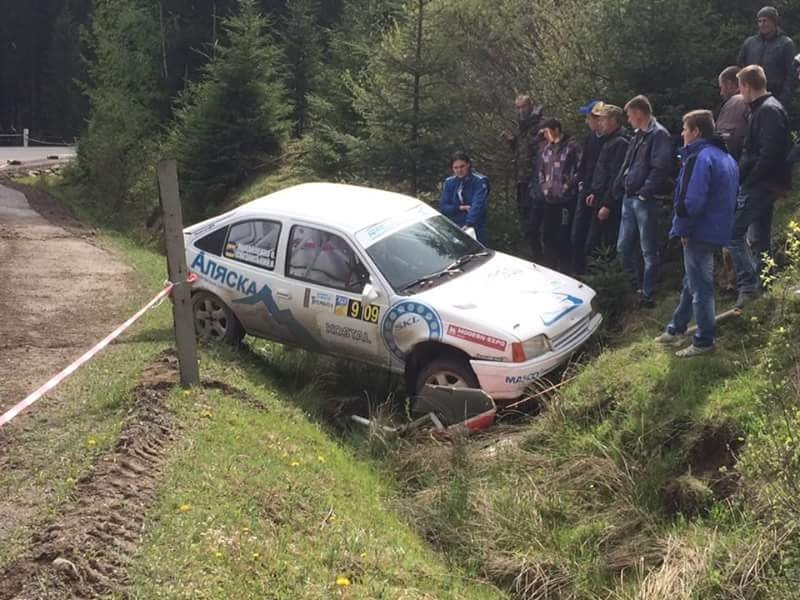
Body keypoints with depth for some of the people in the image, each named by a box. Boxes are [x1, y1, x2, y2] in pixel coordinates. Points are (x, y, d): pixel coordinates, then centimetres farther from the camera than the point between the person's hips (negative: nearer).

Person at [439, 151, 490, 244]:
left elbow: (477, 205, -19)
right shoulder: (449, 182, 9)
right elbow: (442, 207, 5)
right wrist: (461, 208, -11)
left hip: (474, 230, -4)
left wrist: (468, 224, -33)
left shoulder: (480, 181, -5)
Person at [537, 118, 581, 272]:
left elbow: (579, 170, -12)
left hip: (566, 200, -7)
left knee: (563, 237, -4)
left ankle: (564, 270, 7)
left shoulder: (571, 147, -7)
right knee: (547, 235, 12)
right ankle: (549, 268, 24)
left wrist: (566, 187, -13)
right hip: (550, 199, 7)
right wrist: (544, 186, 10)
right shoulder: (547, 148, 14)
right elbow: (541, 170, 23)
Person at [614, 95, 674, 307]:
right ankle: (639, 284, 28)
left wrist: (645, 192, -21)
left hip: (645, 200, -9)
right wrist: (621, 185, 11)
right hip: (629, 198, 9)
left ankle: (647, 294, 7)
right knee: (623, 247, 12)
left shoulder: (659, 134, -10)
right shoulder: (638, 135, 18)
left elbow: (661, 167, -20)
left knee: (649, 250, 0)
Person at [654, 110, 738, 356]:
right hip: (718, 230, 10)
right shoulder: (726, 157, 13)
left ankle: (704, 341, 10)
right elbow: (730, 197, 19)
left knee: (700, 287, 0)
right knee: (692, 282, 20)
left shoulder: (699, 157, -19)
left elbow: (691, 201, -26)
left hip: (700, 232, -10)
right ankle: (676, 329, 32)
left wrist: (683, 227, -11)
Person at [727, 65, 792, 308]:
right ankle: (764, 286, 20)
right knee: (760, 238, 14)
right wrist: (744, 178, 13)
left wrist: (748, 181, -18)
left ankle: (748, 285, -12)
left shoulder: (768, 110, -14)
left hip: (758, 185, -10)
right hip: (761, 185, 10)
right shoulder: (764, 108, 17)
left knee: (734, 233, -12)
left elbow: (769, 153, -23)